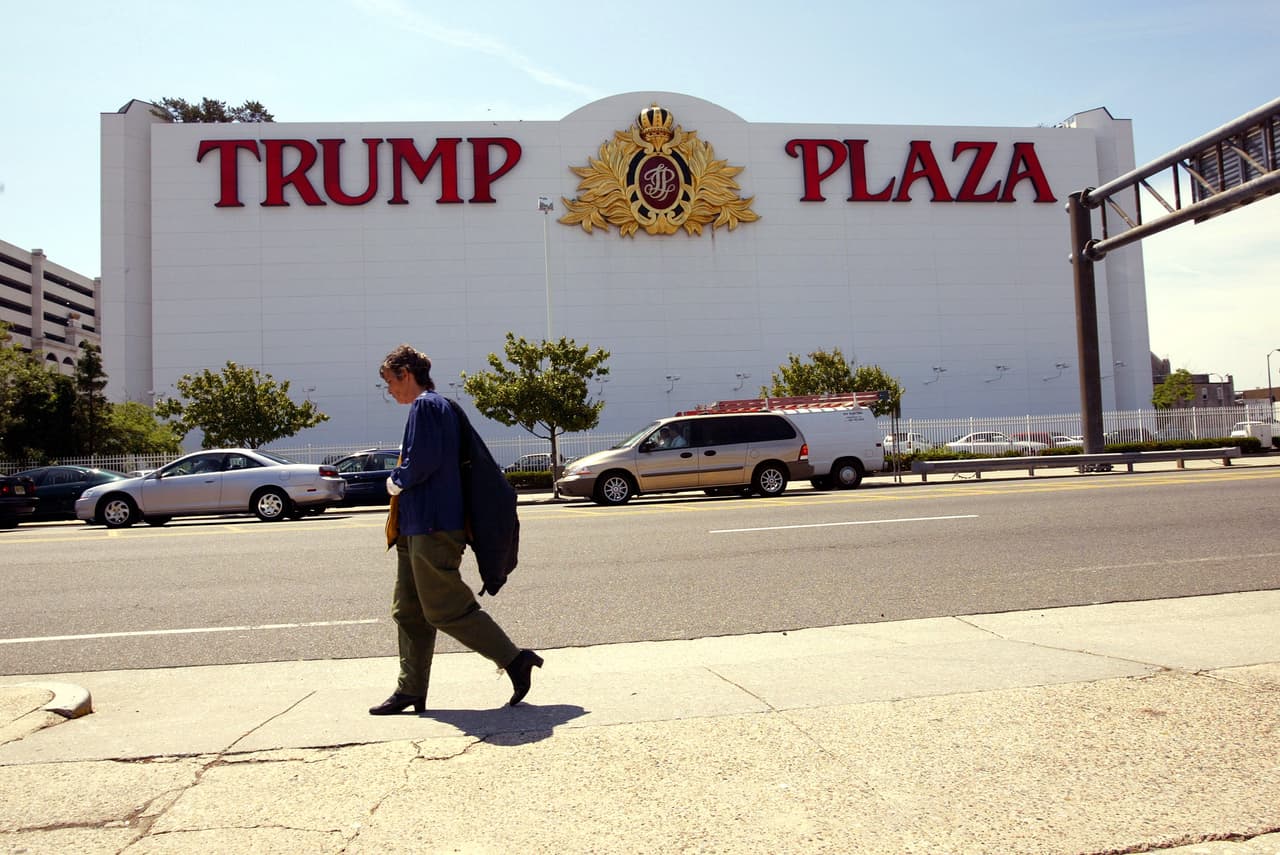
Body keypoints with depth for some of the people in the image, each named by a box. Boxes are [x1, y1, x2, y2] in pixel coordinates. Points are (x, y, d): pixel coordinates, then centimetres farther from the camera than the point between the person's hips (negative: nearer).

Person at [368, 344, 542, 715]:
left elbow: (424, 461, -22)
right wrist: (403, 480, 11)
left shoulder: (424, 406, -11)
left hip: (432, 528, -11)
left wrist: (397, 481, -6)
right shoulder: (436, 406, 20)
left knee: (446, 609, -6)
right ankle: (411, 690, 18)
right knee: (408, 612, 12)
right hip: (417, 526, 11)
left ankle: (515, 660, 1)